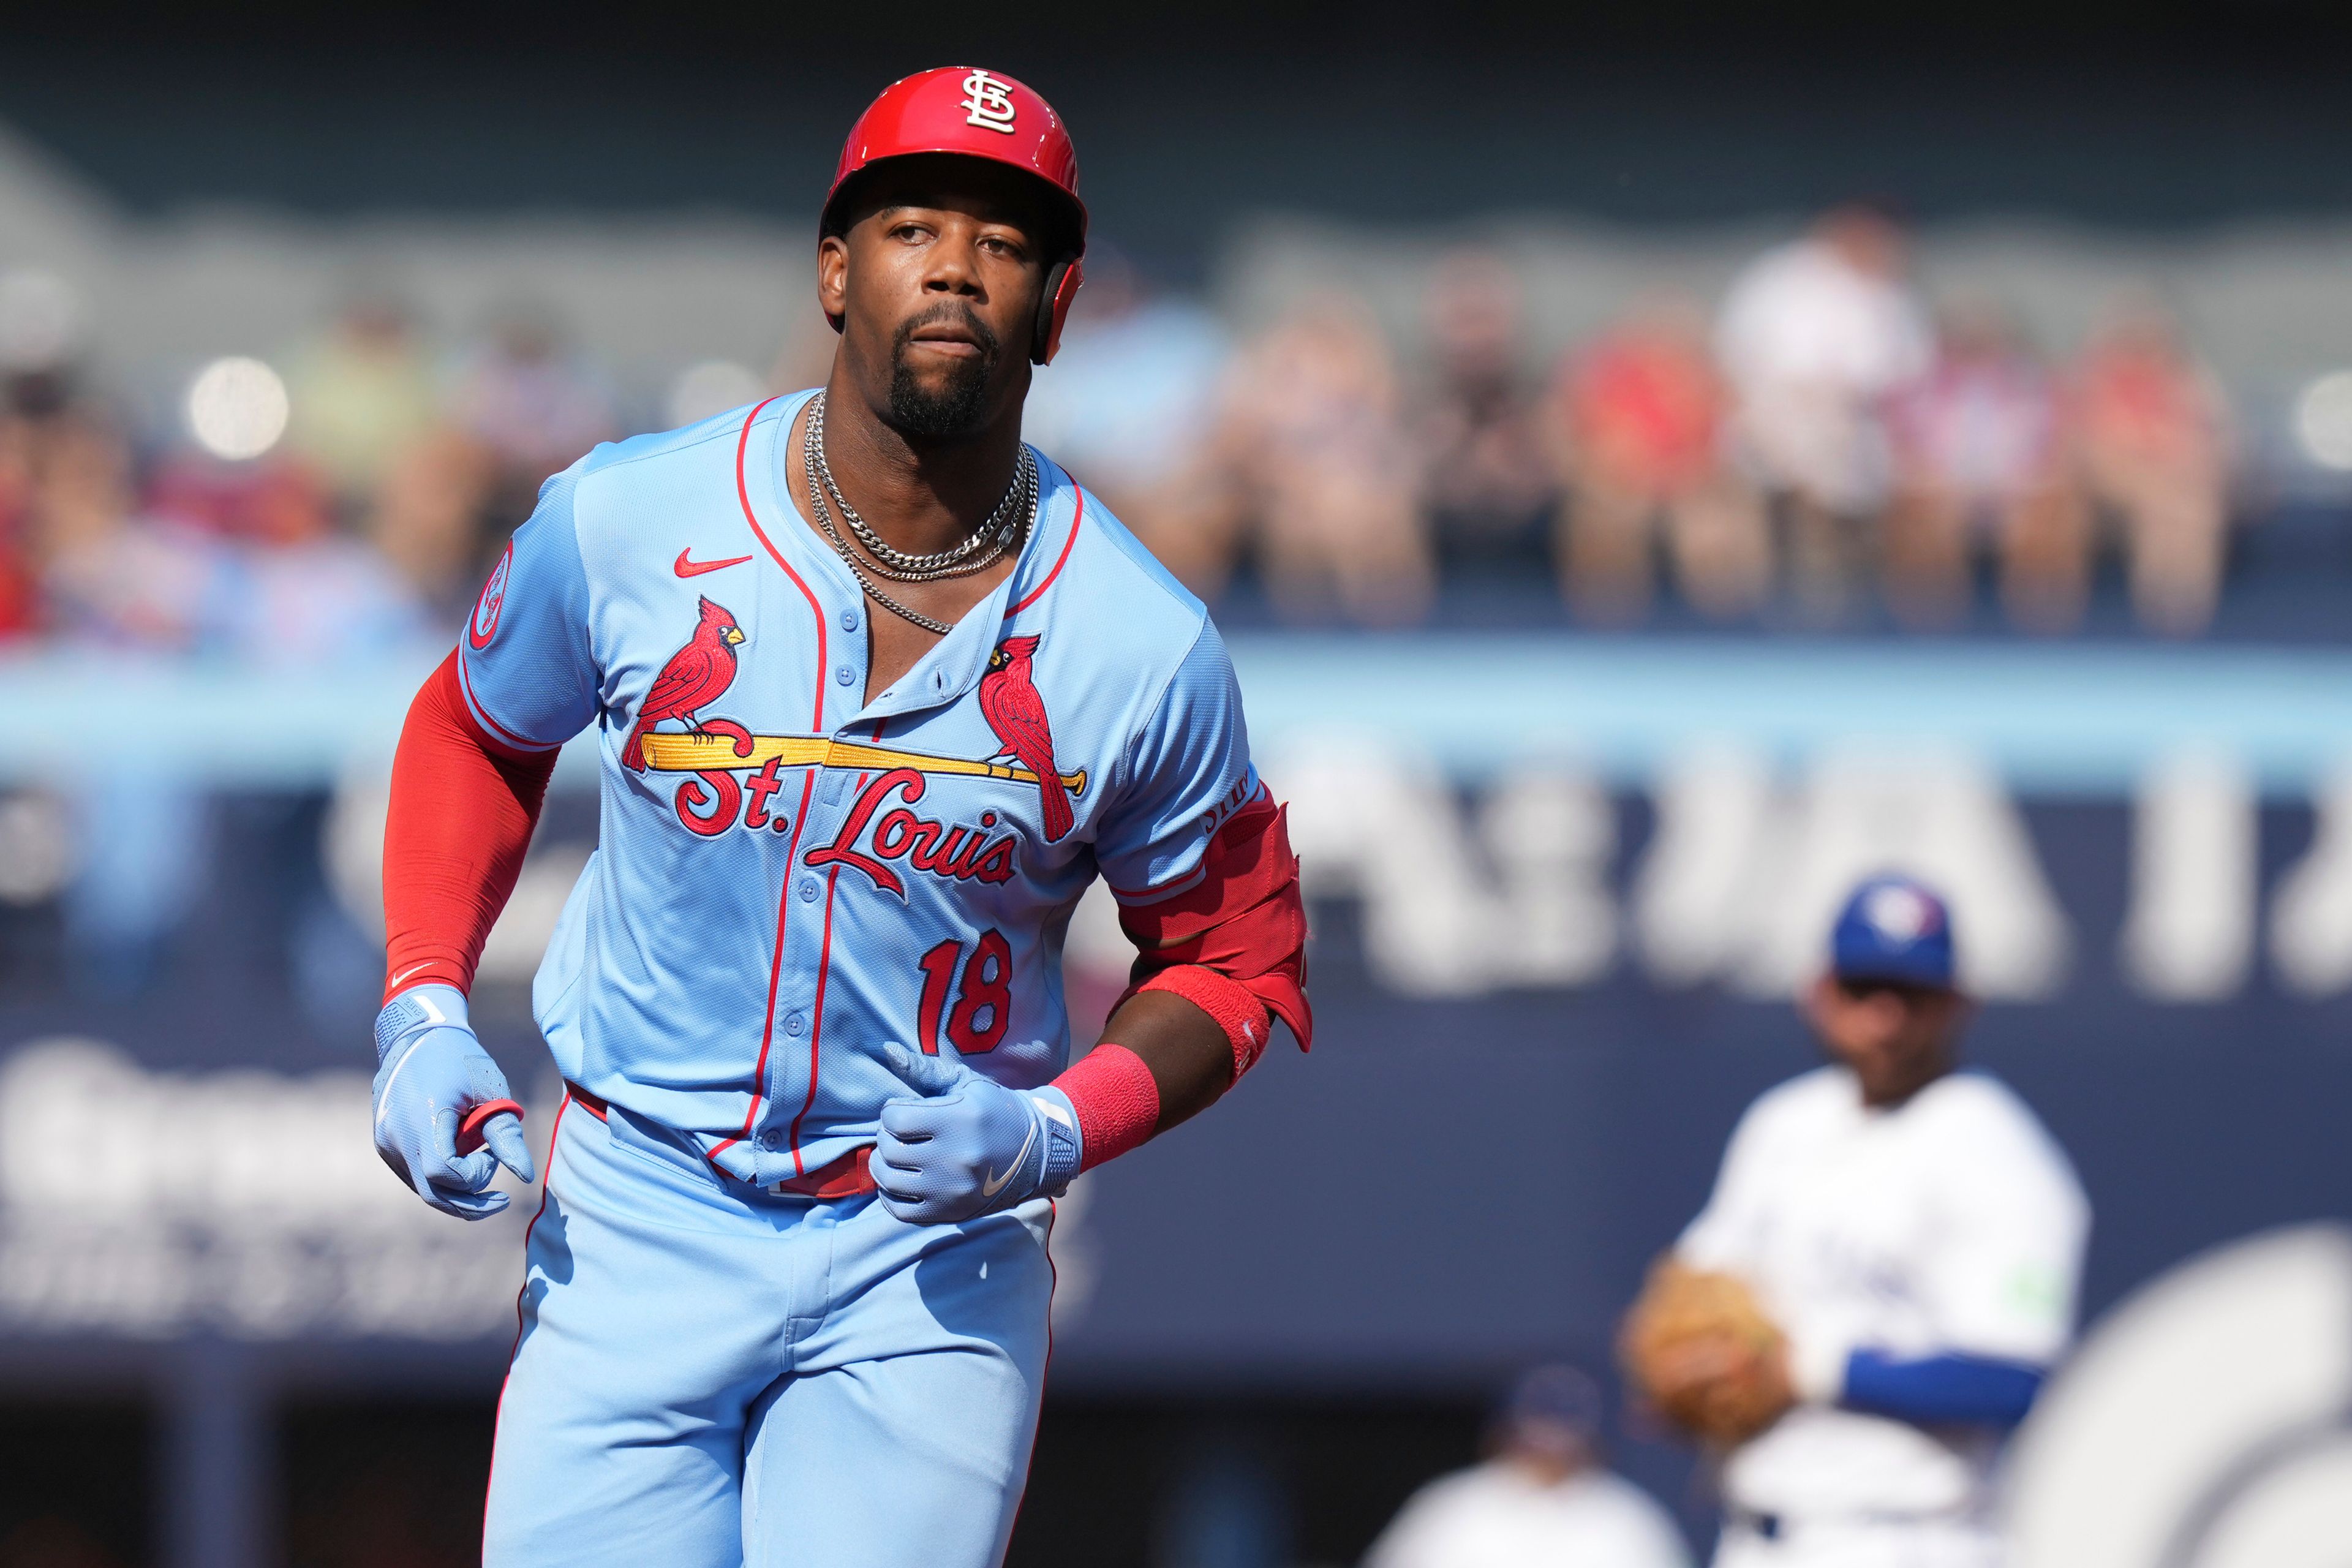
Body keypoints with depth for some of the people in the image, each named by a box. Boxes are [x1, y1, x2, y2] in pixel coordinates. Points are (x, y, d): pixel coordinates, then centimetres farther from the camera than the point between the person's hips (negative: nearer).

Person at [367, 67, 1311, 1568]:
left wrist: (1057, 1130, -13)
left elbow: (1238, 961, 5)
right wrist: (423, 1016, 1)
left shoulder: (1148, 652, -8)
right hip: (635, 1219, 1)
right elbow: (480, 730, 14)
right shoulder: (625, 522, -6)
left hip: (933, 1261, -1)